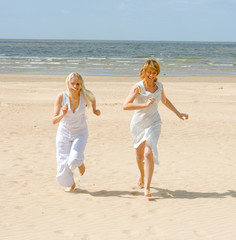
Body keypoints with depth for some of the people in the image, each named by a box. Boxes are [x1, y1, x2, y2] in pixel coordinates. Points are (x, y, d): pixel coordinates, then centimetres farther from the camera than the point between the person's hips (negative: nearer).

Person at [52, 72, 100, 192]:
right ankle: (70, 184, 33)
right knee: (63, 165, -1)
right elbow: (54, 120, -21)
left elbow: (93, 99, 11)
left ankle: (80, 163, 18)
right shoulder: (61, 97, -20)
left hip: (80, 133, 0)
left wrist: (94, 110, -6)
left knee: (74, 161, -22)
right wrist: (62, 114, -40)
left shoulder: (85, 95, -16)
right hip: (64, 133, 0)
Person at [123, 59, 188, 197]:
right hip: (138, 124, -1)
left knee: (148, 154, -19)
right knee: (140, 155, 17)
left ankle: (147, 188, -17)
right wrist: (145, 104, -37)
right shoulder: (138, 87, -16)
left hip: (154, 124, 1)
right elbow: (125, 106, -28)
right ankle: (142, 175, 50)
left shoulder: (159, 85, -1)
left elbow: (164, 100, 20)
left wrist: (179, 114, 19)